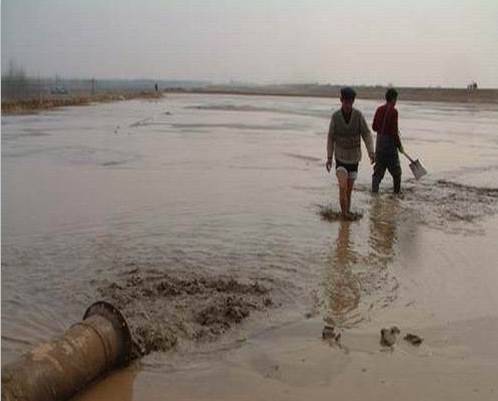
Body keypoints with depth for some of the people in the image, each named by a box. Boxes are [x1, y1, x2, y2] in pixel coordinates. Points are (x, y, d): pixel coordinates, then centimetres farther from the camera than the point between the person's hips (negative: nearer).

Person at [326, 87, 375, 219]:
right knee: (343, 187, -16)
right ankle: (344, 213, -6)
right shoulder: (335, 116, -11)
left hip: (354, 158, 1)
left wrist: (371, 153, -24)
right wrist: (329, 158, -8)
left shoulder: (358, 115, -11)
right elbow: (331, 138, -3)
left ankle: (347, 211, 26)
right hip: (340, 157, -1)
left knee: (349, 188, 10)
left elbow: (367, 134, -10)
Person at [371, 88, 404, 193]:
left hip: (379, 142, 6)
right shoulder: (393, 111, -14)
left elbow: (374, 127, 11)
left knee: (378, 168, 10)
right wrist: (399, 145, -8)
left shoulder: (379, 109, 5)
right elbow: (394, 131, -17)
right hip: (389, 141, -6)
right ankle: (397, 191, 19)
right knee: (395, 169, 9)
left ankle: (374, 189, 3)